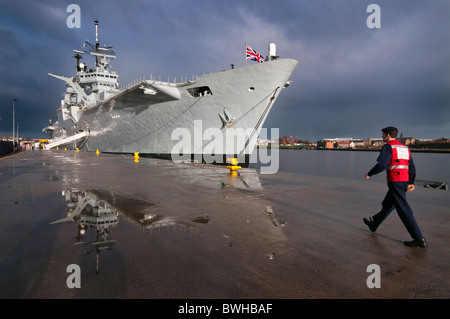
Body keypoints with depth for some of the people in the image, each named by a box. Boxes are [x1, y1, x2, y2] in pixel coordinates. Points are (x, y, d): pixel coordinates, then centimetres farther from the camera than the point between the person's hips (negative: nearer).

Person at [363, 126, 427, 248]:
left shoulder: (388, 147, -9)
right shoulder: (405, 148, 17)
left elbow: (381, 165, -20)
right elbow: (412, 167, 15)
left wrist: (369, 174, -5)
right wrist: (411, 183, 17)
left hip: (395, 182, -9)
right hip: (404, 181, 9)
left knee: (404, 210, -6)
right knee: (387, 204, 20)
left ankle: (419, 239, -5)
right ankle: (374, 223, 37)